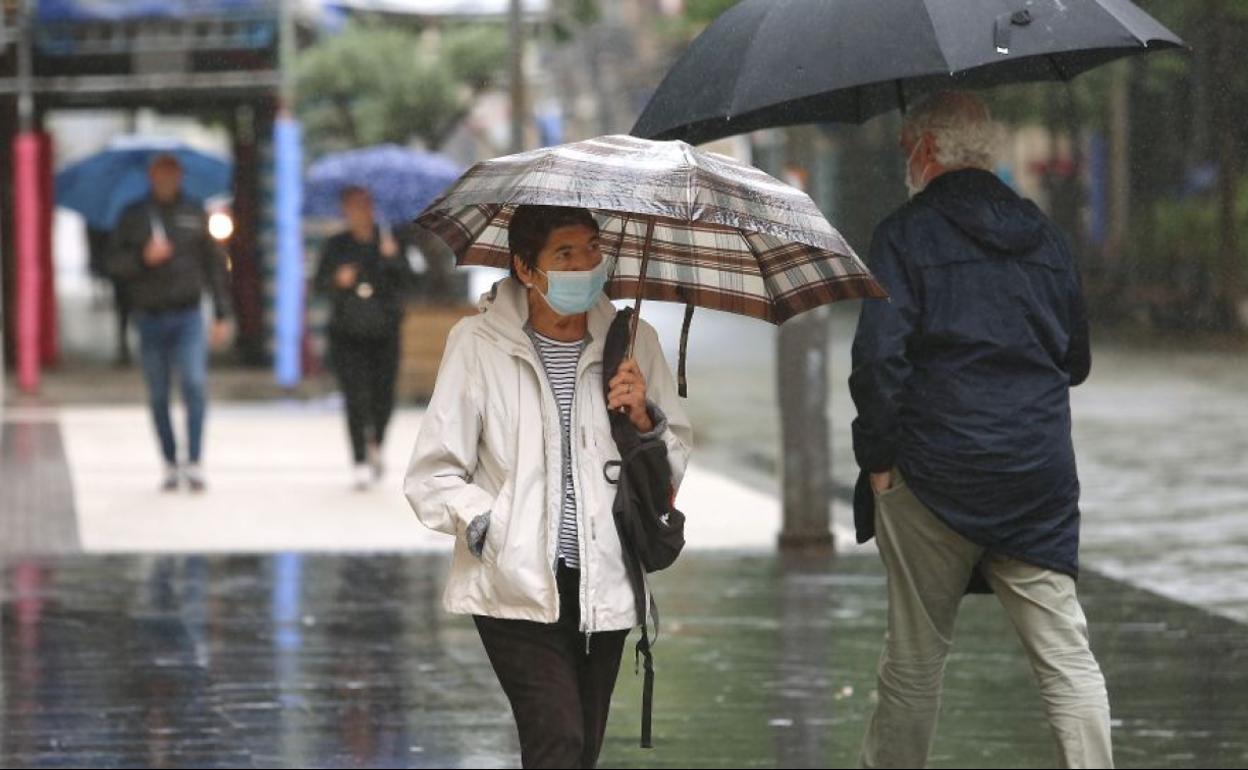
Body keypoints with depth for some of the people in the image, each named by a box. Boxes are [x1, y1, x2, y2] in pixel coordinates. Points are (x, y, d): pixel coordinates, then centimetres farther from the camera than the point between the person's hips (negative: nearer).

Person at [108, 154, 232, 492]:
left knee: (195, 384, -16)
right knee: (158, 397, 5)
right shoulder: (133, 217, 7)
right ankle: (170, 464, 14)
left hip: (187, 315, -1)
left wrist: (222, 315, 6)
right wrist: (143, 257, -17)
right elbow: (114, 262, 3)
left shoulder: (194, 214, 8)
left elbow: (215, 264, 10)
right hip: (149, 318, 1)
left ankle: (194, 462, -15)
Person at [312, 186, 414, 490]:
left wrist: (391, 257, -23)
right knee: (356, 398, -11)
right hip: (347, 335, -1)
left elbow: (405, 281, -7)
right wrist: (338, 280, -19)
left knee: (383, 399, 5)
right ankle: (361, 463, -7)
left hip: (384, 334, 1)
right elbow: (319, 283, 1)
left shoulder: (388, 242, 0)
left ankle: (376, 446, 34)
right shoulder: (337, 246, 1)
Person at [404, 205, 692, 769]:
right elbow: (431, 477, -2)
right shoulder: (478, 343, -4)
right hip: (516, 588, -4)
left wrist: (645, 420, -6)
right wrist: (492, 527, -14)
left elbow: (675, 464, 13)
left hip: (603, 589, 4)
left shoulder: (632, 342, 6)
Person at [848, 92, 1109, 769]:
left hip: (934, 477, -4)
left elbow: (878, 358, -15)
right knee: (1066, 656, 2)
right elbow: (1077, 361, 18)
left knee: (914, 658, 7)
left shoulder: (905, 234, -6)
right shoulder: (1045, 237, 11)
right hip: (1040, 475, 4)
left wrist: (878, 459, -6)